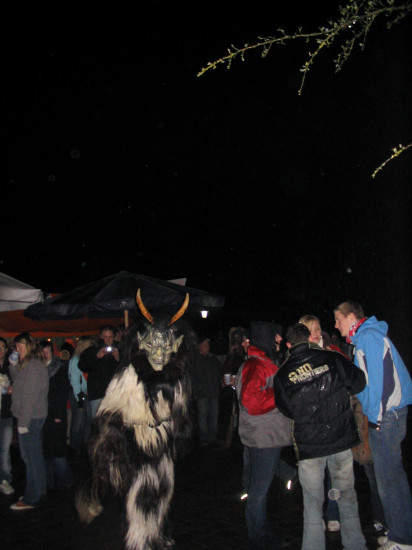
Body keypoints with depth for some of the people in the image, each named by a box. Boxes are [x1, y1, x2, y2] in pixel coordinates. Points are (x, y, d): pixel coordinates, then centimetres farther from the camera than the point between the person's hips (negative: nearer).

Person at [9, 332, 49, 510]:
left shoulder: (32, 366, -17)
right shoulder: (31, 364, 13)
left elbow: (29, 397, -21)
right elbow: (18, 383, 22)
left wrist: (23, 422, -20)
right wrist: (13, 365, 9)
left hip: (30, 418, -10)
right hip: (36, 417, 10)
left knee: (31, 457, -4)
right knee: (36, 456, 16)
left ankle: (31, 499, 3)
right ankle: (40, 490, 26)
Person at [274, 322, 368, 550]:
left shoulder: (282, 374, -3)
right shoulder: (331, 358, -4)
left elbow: (286, 409, 6)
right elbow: (359, 382, 1)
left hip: (309, 445, -1)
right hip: (341, 439, 1)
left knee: (313, 503, 11)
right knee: (347, 496, 17)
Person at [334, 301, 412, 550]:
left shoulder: (369, 336, -13)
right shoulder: (364, 338, 18)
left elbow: (380, 376, -19)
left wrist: (376, 416, -16)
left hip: (385, 414, -10)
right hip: (384, 414, 10)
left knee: (388, 476, -4)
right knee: (392, 473, 15)